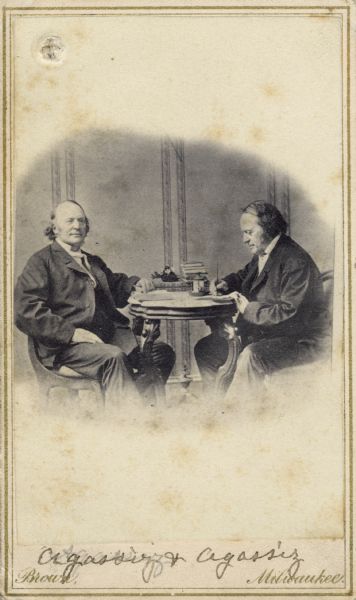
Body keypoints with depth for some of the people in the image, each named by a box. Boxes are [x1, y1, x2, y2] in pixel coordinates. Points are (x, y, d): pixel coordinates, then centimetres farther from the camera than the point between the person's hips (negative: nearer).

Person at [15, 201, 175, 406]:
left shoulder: (94, 262, 29)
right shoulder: (41, 262, 4)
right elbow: (26, 312, -8)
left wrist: (135, 284, 17)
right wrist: (71, 332, -18)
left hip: (110, 334, 7)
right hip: (68, 345, -7)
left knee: (163, 351, -15)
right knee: (113, 357, -36)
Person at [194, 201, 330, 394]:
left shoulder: (296, 261, -20)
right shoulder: (261, 255, 9)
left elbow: (290, 311, -27)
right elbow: (244, 275, 32)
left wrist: (249, 309, -24)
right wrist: (226, 284, 9)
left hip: (299, 340, -10)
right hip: (263, 331, 10)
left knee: (249, 358, -36)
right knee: (204, 349, 5)